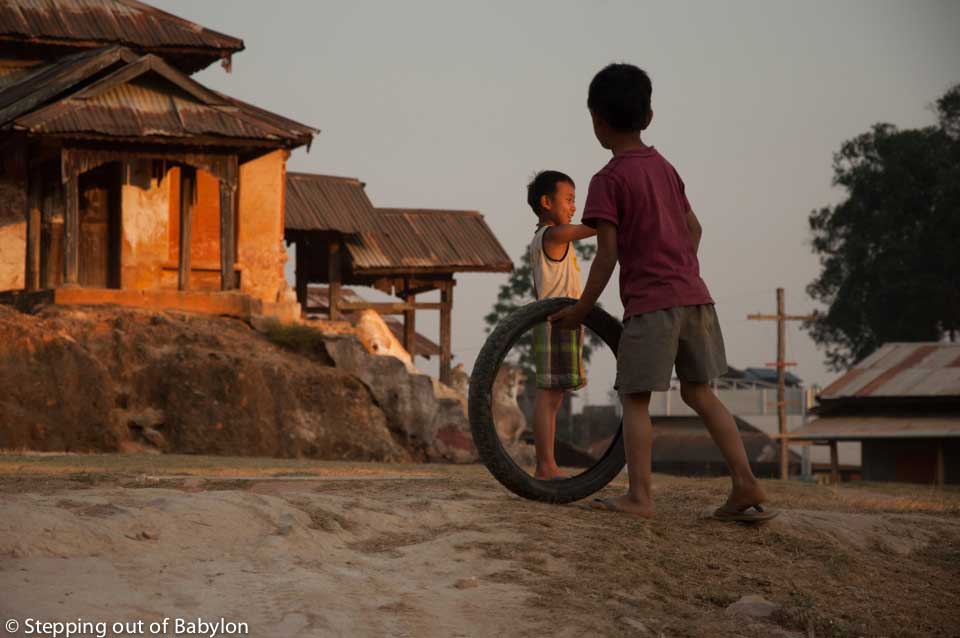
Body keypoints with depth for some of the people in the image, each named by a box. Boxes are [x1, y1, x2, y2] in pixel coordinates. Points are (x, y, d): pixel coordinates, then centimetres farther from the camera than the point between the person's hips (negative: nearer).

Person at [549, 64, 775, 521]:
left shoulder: (609, 180, -8)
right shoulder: (664, 168, 14)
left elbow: (607, 255, -11)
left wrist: (581, 310, -3)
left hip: (650, 301, -7)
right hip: (694, 294, 7)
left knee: (635, 398, 0)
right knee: (698, 391, 13)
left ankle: (639, 496, -5)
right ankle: (745, 482, 5)